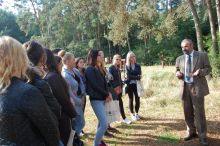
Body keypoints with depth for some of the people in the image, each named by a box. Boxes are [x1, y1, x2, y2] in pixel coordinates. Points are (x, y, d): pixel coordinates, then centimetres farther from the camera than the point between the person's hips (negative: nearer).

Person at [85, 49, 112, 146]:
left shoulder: (99, 68, 13)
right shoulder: (90, 69, -12)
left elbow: (104, 82, 10)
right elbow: (94, 85, -17)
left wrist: (107, 95, -6)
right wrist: (107, 94, -9)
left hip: (102, 98, 8)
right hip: (96, 99, -8)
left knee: (101, 122, 16)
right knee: (104, 125, -8)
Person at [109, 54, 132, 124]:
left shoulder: (117, 68, 13)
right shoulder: (111, 68, -11)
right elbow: (110, 79, -13)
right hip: (115, 88, -8)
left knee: (118, 103, 11)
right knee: (120, 103, -1)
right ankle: (124, 118, 11)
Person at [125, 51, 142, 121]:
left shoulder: (138, 66, 7)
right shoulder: (127, 66, 0)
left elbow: (139, 75, -4)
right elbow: (128, 76, -11)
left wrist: (132, 77, -14)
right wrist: (138, 77, -14)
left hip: (136, 84, 2)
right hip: (130, 84, -2)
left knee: (137, 99, 2)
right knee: (131, 99, 4)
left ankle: (136, 113, 18)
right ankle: (132, 114, 15)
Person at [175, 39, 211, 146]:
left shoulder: (202, 55, 3)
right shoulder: (179, 59, 13)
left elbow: (208, 68, 2)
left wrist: (200, 72, -19)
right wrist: (178, 74, -4)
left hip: (197, 87, -4)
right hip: (185, 88, 4)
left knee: (199, 112, -2)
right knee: (187, 113, 10)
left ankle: (202, 136, 13)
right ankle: (191, 132, 28)